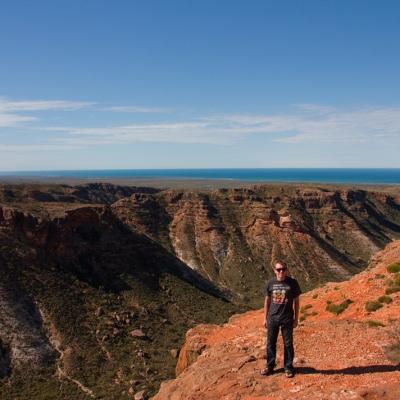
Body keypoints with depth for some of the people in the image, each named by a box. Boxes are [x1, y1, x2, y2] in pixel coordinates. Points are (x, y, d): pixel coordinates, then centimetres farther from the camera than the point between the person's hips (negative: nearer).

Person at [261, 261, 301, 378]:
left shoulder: (292, 283, -7)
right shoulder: (270, 283, -2)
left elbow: (296, 301, 1)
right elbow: (267, 300, 7)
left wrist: (296, 318, 1)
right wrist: (265, 318, 7)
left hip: (287, 319, -2)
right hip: (272, 318, 2)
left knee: (288, 344, 7)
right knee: (270, 343, 11)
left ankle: (288, 367, 23)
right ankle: (270, 366, 26)